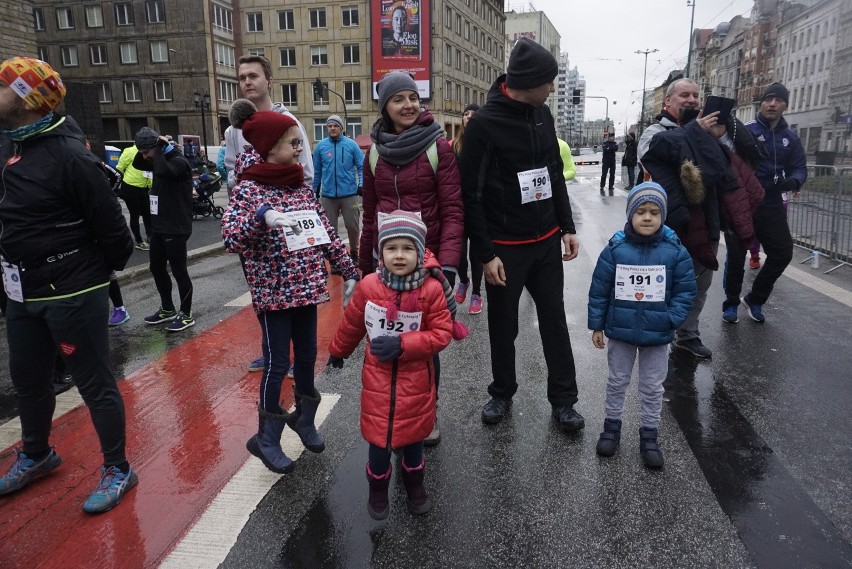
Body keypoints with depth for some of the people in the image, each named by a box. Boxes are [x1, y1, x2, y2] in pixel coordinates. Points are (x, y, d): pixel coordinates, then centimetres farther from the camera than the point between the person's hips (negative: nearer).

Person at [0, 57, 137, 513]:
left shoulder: (67, 154, -20)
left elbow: (111, 224, -18)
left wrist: (102, 270, -3)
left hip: (72, 294, -9)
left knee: (95, 385, 3)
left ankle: (118, 470, 20)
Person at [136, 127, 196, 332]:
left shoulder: (179, 162, -16)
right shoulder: (161, 160, 11)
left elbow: (163, 171, -36)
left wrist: (159, 148, -20)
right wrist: (146, 151, 10)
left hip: (176, 228, -9)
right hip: (159, 226, 10)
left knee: (178, 270, -2)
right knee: (156, 268, 16)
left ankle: (186, 314, 10)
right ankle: (167, 309, 29)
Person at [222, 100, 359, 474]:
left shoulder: (302, 185, 8)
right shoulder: (250, 189, -10)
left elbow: (326, 232, 11)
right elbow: (230, 239, -20)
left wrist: (348, 271, 9)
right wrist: (261, 215, -35)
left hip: (306, 287, 6)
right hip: (273, 292, -6)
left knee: (307, 356, 15)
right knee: (277, 362, 2)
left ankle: (303, 419, 37)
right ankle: (266, 438, 20)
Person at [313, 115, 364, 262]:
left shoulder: (351, 144, -2)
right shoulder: (321, 146, 1)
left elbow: (362, 166, 0)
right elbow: (316, 171, 7)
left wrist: (361, 184, -9)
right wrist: (315, 190, 10)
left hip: (349, 194, -1)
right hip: (327, 195, 1)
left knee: (353, 226, 8)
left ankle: (354, 251, 30)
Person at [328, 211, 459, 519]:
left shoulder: (432, 289, -17)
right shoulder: (369, 285, -10)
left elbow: (442, 333, -15)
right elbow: (352, 323, 6)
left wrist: (401, 345, -24)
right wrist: (337, 351, 21)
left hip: (415, 380, 0)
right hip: (378, 378, 1)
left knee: (413, 434, 17)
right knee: (378, 436, 8)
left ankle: (414, 485, 43)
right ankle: (377, 489, 35)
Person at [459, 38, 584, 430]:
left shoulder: (541, 114, 4)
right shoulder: (484, 124, -15)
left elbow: (555, 176, 13)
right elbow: (471, 194, -14)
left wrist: (567, 228, 9)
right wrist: (486, 254, -15)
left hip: (547, 241, 5)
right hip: (505, 248, -5)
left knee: (555, 322, 11)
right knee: (503, 326, 11)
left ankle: (563, 399, 25)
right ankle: (502, 392, 32)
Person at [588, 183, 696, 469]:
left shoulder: (675, 251, -10)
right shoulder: (615, 249, -11)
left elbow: (686, 291, -3)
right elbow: (599, 290, -5)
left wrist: (672, 319, -14)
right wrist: (596, 325, -3)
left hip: (657, 335, 0)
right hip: (620, 332, 0)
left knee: (652, 387, 14)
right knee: (617, 381, 17)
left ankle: (649, 435, 30)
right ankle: (612, 425, 35)